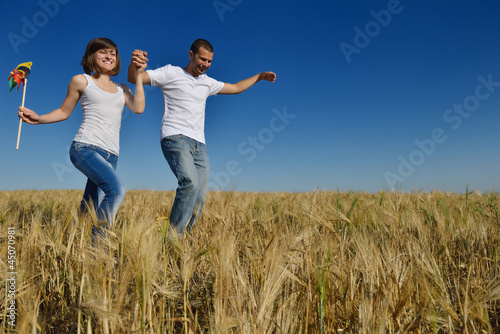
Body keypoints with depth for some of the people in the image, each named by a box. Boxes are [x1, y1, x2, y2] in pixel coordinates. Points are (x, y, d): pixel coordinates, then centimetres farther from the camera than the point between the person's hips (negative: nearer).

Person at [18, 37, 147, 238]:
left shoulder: (121, 89, 22)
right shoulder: (81, 81, 12)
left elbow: (138, 108, 3)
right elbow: (64, 112, 17)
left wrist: (138, 76, 6)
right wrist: (38, 118, 1)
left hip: (110, 155, 4)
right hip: (85, 148, -4)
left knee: (90, 211, 0)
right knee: (117, 189, -28)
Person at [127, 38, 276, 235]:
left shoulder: (207, 83, 24)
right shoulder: (171, 73, 8)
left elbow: (235, 88, 36)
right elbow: (133, 79, 3)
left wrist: (259, 76, 32)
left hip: (199, 145, 6)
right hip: (175, 138, -6)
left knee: (199, 198, -5)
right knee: (190, 183, -28)